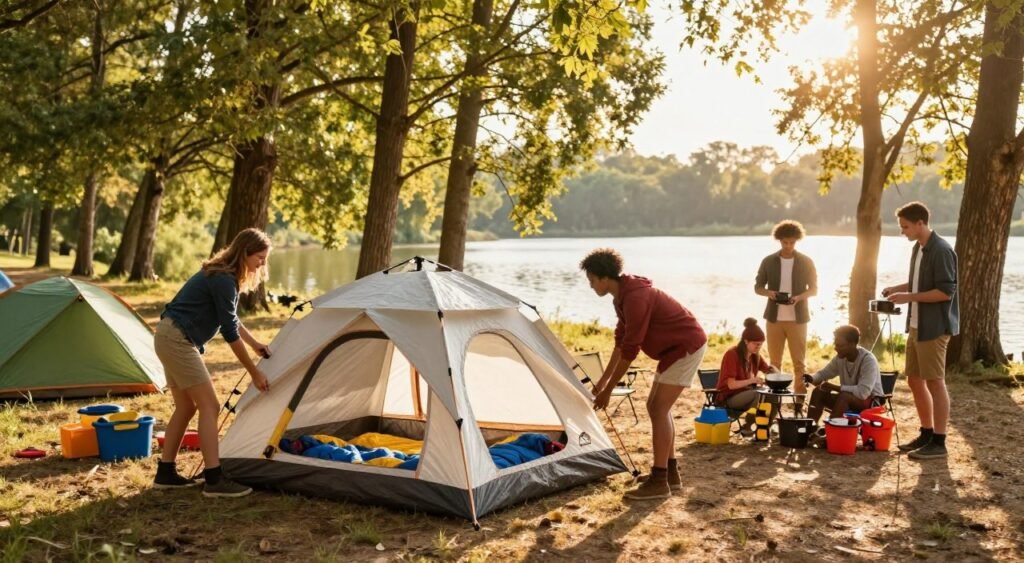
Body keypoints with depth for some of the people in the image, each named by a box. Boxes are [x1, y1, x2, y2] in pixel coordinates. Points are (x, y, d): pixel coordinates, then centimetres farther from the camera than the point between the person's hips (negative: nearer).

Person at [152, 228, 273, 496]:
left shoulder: (223, 275, 12)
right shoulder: (224, 280, -19)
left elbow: (231, 320, 24)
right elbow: (230, 332, -17)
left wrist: (256, 344, 25)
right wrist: (254, 372, -10)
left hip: (171, 338, 10)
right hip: (178, 340, -10)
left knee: (186, 407, 15)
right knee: (209, 406, -10)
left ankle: (165, 473, 21)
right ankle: (214, 480, -11)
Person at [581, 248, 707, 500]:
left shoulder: (635, 298, -26)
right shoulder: (623, 297, 7)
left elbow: (629, 350, -24)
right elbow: (621, 342, 15)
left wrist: (608, 390, -18)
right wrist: (603, 380, 15)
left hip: (686, 346, -10)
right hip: (677, 347, 10)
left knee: (659, 409, -12)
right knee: (657, 406, 12)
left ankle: (659, 481, -9)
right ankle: (670, 473, 19)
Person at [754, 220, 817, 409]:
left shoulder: (806, 262, 0)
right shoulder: (768, 261, 3)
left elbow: (814, 289, 4)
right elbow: (757, 287, 8)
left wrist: (799, 297, -17)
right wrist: (769, 293, -15)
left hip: (798, 318, -1)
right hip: (774, 318, 1)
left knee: (799, 362, 1)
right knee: (774, 362, 7)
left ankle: (800, 399, 6)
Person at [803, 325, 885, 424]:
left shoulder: (868, 360, -25)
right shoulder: (840, 358, -5)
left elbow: (863, 392, -34)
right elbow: (823, 373, 9)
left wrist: (834, 387, -29)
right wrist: (811, 379, -14)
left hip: (872, 402, -7)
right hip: (848, 400, 7)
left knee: (844, 396, -34)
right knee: (819, 392, -11)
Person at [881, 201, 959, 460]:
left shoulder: (941, 250, -17)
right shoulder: (918, 249, 11)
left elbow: (946, 292, -20)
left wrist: (909, 297, -19)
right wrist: (897, 288, 8)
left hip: (934, 328, -9)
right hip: (917, 325, 9)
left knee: (935, 382, -3)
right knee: (915, 380, 14)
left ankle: (938, 442, 4)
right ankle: (926, 434, 25)